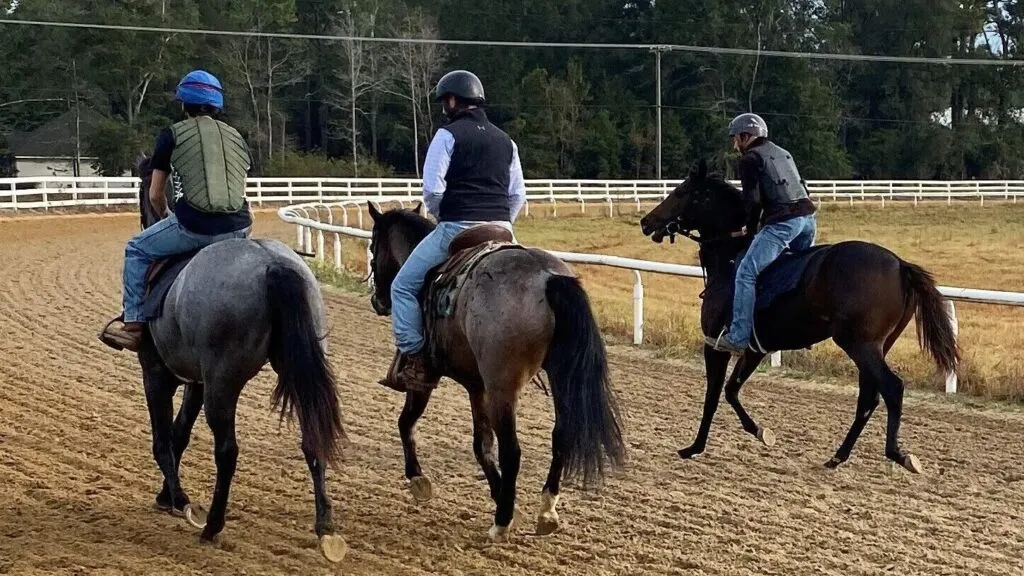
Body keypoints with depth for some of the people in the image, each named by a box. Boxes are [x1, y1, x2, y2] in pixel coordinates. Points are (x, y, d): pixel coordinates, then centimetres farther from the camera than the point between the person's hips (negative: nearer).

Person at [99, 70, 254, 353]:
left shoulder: (172, 135, 8)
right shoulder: (236, 137, 20)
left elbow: (155, 195, 11)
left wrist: (168, 219, 30)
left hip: (194, 227, -4)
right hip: (237, 228, 4)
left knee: (137, 249, 20)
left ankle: (133, 322, 14)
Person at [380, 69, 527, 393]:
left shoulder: (448, 135, -2)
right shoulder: (505, 141, 16)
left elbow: (432, 188, -9)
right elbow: (518, 194, 14)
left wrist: (441, 215, 9)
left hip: (458, 228, -6)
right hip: (501, 231, 6)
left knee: (404, 285, 5)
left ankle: (412, 357, -2)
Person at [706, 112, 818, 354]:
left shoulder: (750, 158, 3)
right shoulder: (783, 153, 27)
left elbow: (753, 199, -7)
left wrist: (751, 228, 9)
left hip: (783, 222, -9)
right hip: (808, 218, 9)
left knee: (746, 274, -10)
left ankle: (738, 337, -18)